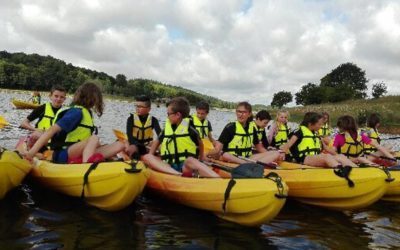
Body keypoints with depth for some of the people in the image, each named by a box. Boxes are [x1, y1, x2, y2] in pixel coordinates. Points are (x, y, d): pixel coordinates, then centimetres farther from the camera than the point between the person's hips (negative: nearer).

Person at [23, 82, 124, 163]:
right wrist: (32, 152, -30)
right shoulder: (77, 112, -12)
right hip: (63, 156, -8)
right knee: (94, 138, -31)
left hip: (78, 154, 8)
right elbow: (51, 130, -21)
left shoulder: (86, 112, 13)